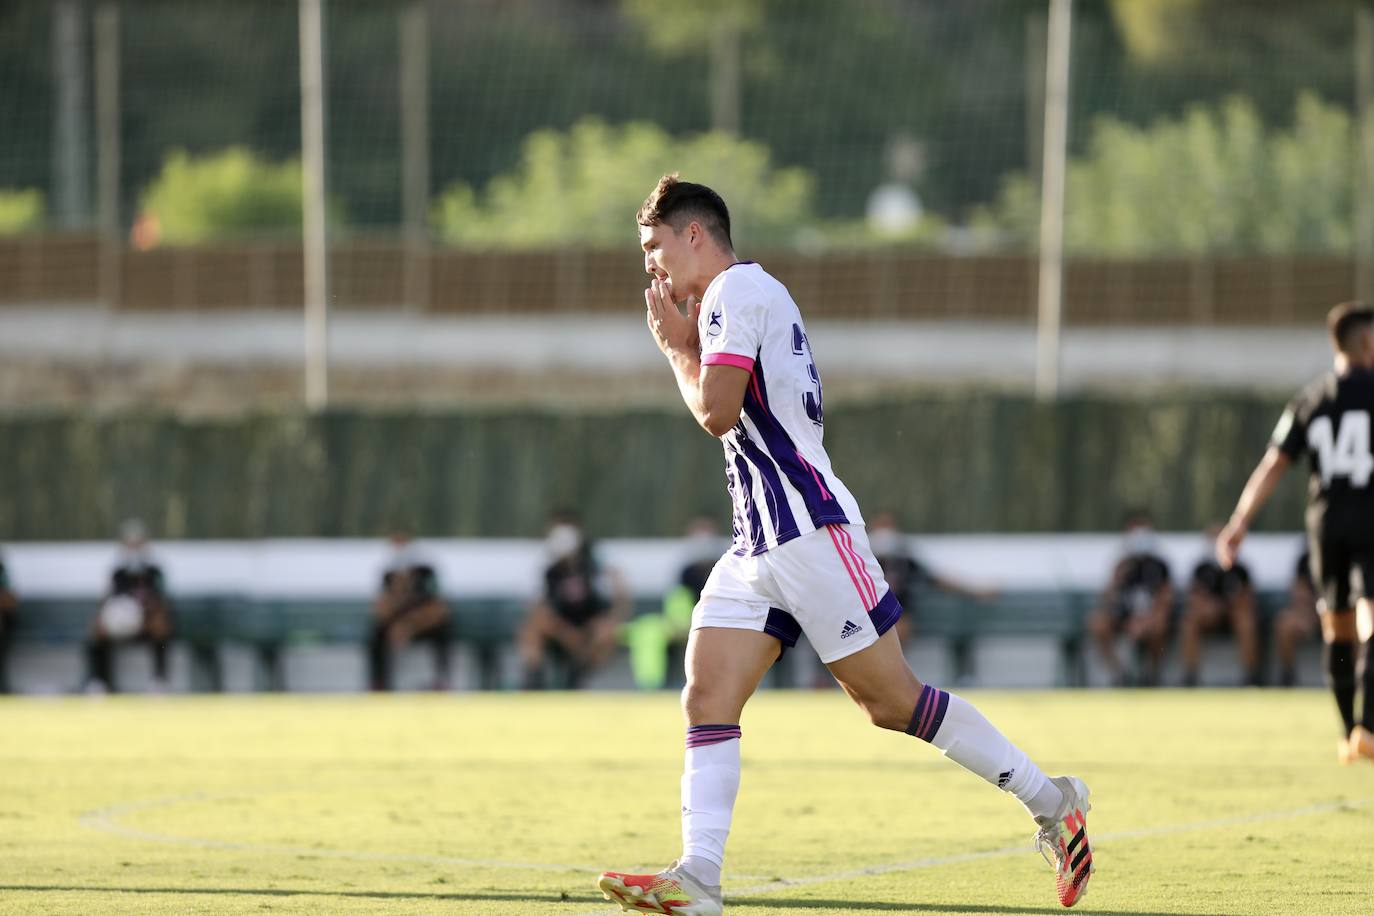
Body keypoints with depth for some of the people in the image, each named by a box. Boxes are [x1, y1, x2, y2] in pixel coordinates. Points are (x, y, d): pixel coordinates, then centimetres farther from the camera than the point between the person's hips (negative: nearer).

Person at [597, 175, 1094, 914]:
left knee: (891, 699, -6)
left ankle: (1050, 802, 4)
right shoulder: (733, 297, 22)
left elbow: (716, 412, -18)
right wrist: (686, 344, 18)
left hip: (808, 533, -10)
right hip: (760, 546, 10)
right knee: (706, 700, -4)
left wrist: (676, 346, -2)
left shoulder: (737, 288, -9)